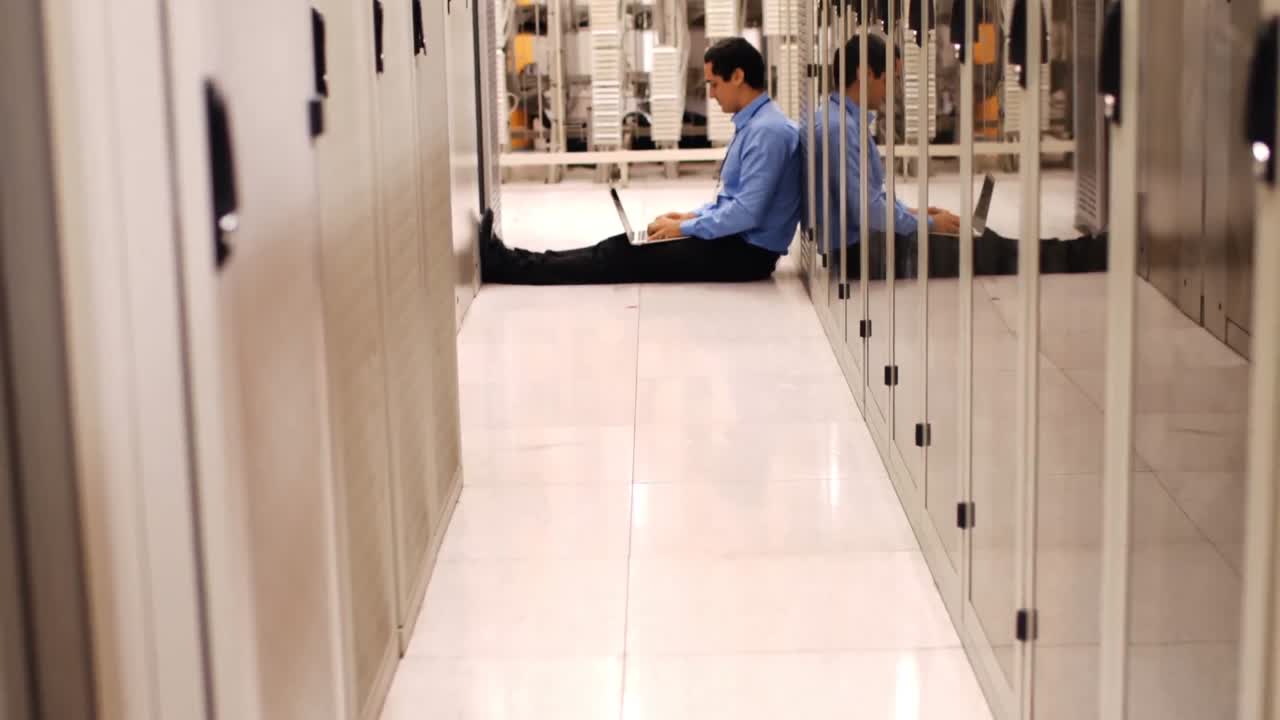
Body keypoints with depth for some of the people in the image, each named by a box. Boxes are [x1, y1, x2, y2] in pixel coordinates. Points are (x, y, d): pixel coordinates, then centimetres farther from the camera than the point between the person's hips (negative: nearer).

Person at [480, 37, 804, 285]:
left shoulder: (767, 131, -20)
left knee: (623, 257, -11)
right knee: (624, 245, 3)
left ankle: (504, 267, -11)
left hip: (745, 252, -9)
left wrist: (684, 228, -16)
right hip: (732, 239, 9)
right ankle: (508, 260, 0)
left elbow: (746, 213, -26)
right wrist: (691, 216, 10)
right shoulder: (753, 124, 14)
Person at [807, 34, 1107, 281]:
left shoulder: (846, 120, 10)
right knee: (977, 248, -7)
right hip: (862, 251, -9)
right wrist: (927, 224, -12)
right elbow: (866, 210, -25)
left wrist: (909, 213, 10)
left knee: (979, 240, 5)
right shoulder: (840, 128, -23)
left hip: (866, 239, 9)